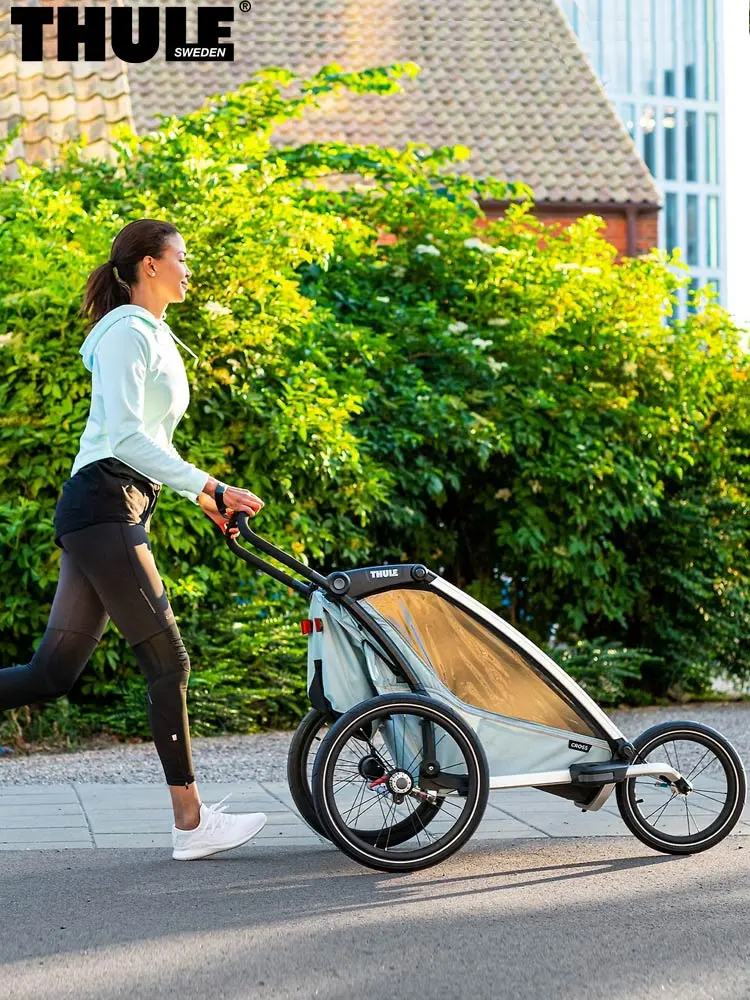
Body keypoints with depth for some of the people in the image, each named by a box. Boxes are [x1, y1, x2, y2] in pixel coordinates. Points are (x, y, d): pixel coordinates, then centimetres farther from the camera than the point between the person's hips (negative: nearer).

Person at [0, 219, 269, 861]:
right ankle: (191, 824, 0)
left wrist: (203, 496, 19)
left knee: (53, 672, 4)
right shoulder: (128, 332, -8)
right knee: (168, 662, -6)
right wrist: (207, 486, -22)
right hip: (103, 505, -10)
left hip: (112, 513, 10)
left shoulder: (155, 336, 23)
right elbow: (124, 436, -19)